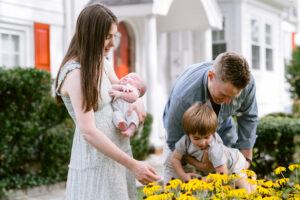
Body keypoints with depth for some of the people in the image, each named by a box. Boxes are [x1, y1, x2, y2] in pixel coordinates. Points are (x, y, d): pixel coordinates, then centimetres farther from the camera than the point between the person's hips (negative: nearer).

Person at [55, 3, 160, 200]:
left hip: (117, 150, 8)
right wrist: (133, 164, -26)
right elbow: (88, 132, -24)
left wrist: (136, 101, -2)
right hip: (95, 159, -8)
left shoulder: (102, 63, 7)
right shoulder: (75, 73, -19)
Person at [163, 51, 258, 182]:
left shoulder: (247, 83, -32)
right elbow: (175, 142, -26)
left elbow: (248, 118, -11)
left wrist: (246, 160, -9)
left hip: (222, 129, 3)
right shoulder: (183, 96, -42)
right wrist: (198, 164, -36)